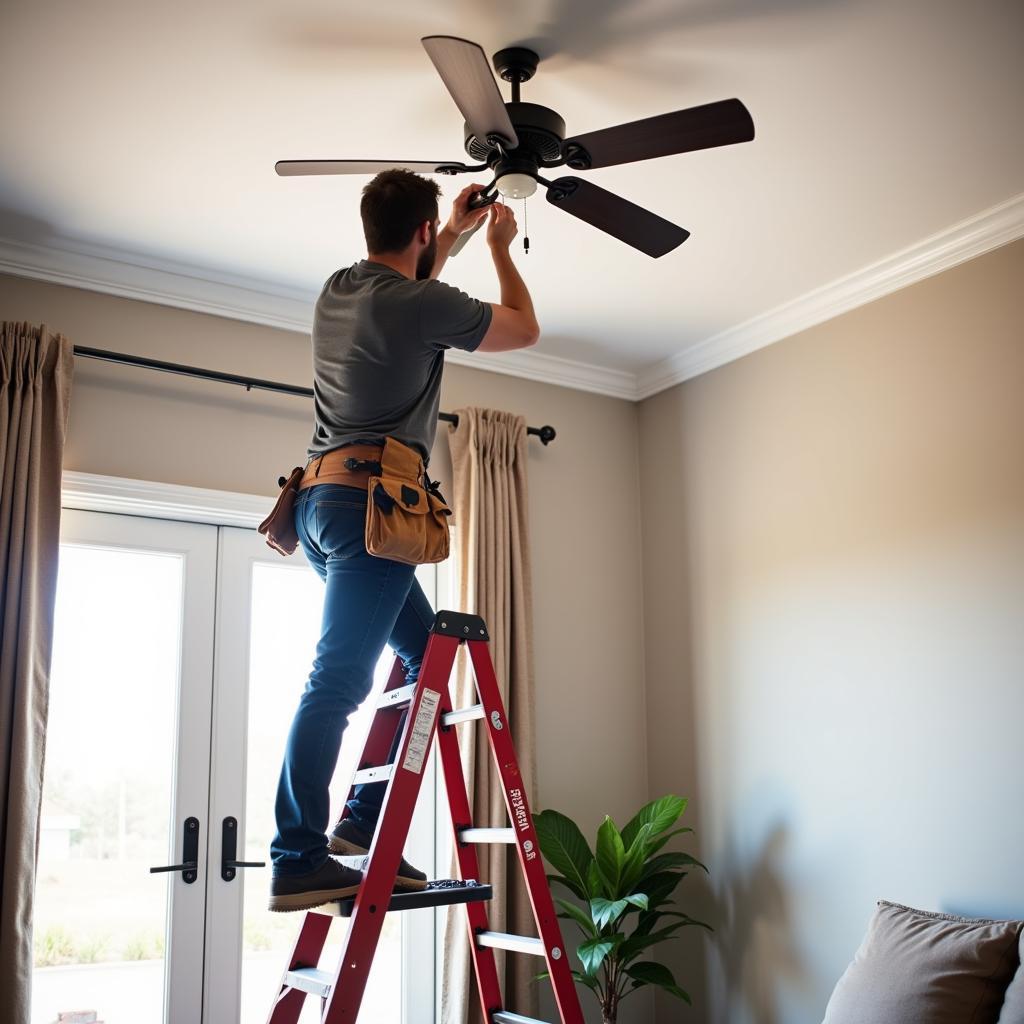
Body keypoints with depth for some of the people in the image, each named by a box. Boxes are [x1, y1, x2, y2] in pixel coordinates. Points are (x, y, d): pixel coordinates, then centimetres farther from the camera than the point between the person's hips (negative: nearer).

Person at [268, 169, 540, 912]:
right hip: (369, 503, -9)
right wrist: (500, 250, 23)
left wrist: (455, 235, 43)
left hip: (322, 501, 9)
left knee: (426, 654, 12)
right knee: (338, 679, -12)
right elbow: (525, 329, 9)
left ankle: (366, 821, 10)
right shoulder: (422, 305, -6)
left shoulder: (337, 291, 16)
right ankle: (298, 860, -13)